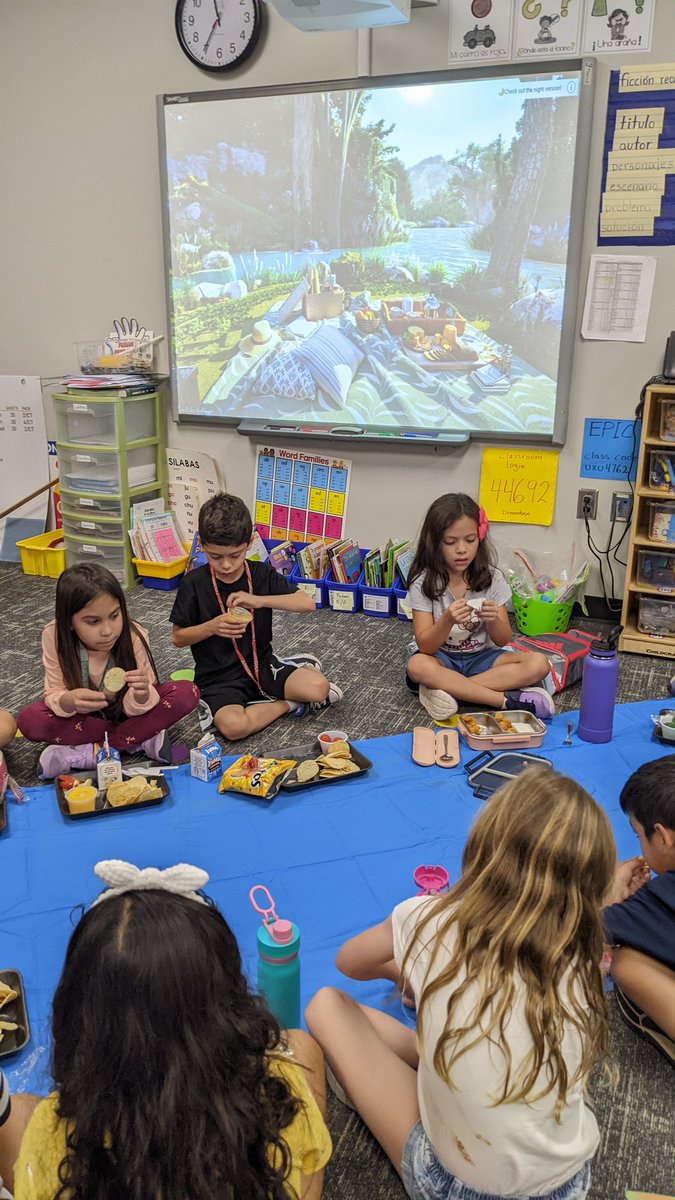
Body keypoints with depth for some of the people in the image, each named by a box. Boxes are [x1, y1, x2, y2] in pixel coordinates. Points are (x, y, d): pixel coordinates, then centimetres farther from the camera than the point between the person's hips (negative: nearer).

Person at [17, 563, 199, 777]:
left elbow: (134, 707, -23)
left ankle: (88, 753, -24)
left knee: (187, 693, -26)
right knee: (29, 720, -28)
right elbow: (54, 694, -19)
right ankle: (142, 739, -20)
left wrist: (141, 695, -47)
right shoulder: (55, 636, -24)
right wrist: (68, 701, -43)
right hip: (85, 713, 1)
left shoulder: (134, 636, -26)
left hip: (126, 711, -1)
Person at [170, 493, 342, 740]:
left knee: (319, 689, -23)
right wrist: (212, 626, -22)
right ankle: (287, 703, -7)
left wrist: (259, 600, -23)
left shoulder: (261, 574, -2)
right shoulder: (194, 583, -8)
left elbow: (308, 604, -9)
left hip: (261, 664, 2)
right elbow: (177, 637, -2)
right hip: (218, 678, -1)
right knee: (234, 726, -33)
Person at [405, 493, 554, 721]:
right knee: (417, 666, -37)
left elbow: (502, 641, -4)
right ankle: (508, 700, -28)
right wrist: (448, 620, -35)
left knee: (539, 664, -22)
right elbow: (425, 646, -16)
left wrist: (493, 620, -27)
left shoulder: (492, 578, -5)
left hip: (480, 657, 3)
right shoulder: (423, 582, -12)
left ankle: (446, 689, -25)